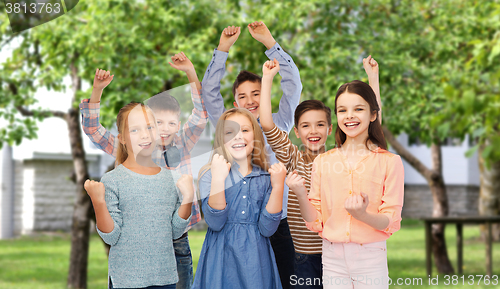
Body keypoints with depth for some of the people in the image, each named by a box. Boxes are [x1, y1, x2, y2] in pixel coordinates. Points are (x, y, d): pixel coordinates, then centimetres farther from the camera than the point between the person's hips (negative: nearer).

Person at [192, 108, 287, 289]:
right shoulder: (209, 174, -2)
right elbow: (215, 223, -15)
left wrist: (278, 186, -13)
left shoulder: (265, 177, 3)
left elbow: (267, 229, -6)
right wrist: (218, 179, -23)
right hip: (221, 260, -2)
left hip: (256, 259, 2)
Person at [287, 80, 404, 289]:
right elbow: (315, 222, 6)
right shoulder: (322, 162, 6)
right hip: (333, 258, 2)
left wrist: (362, 214, -25)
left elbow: (391, 223, -6)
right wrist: (301, 195, -11)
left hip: (371, 258, -2)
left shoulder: (389, 162, -3)